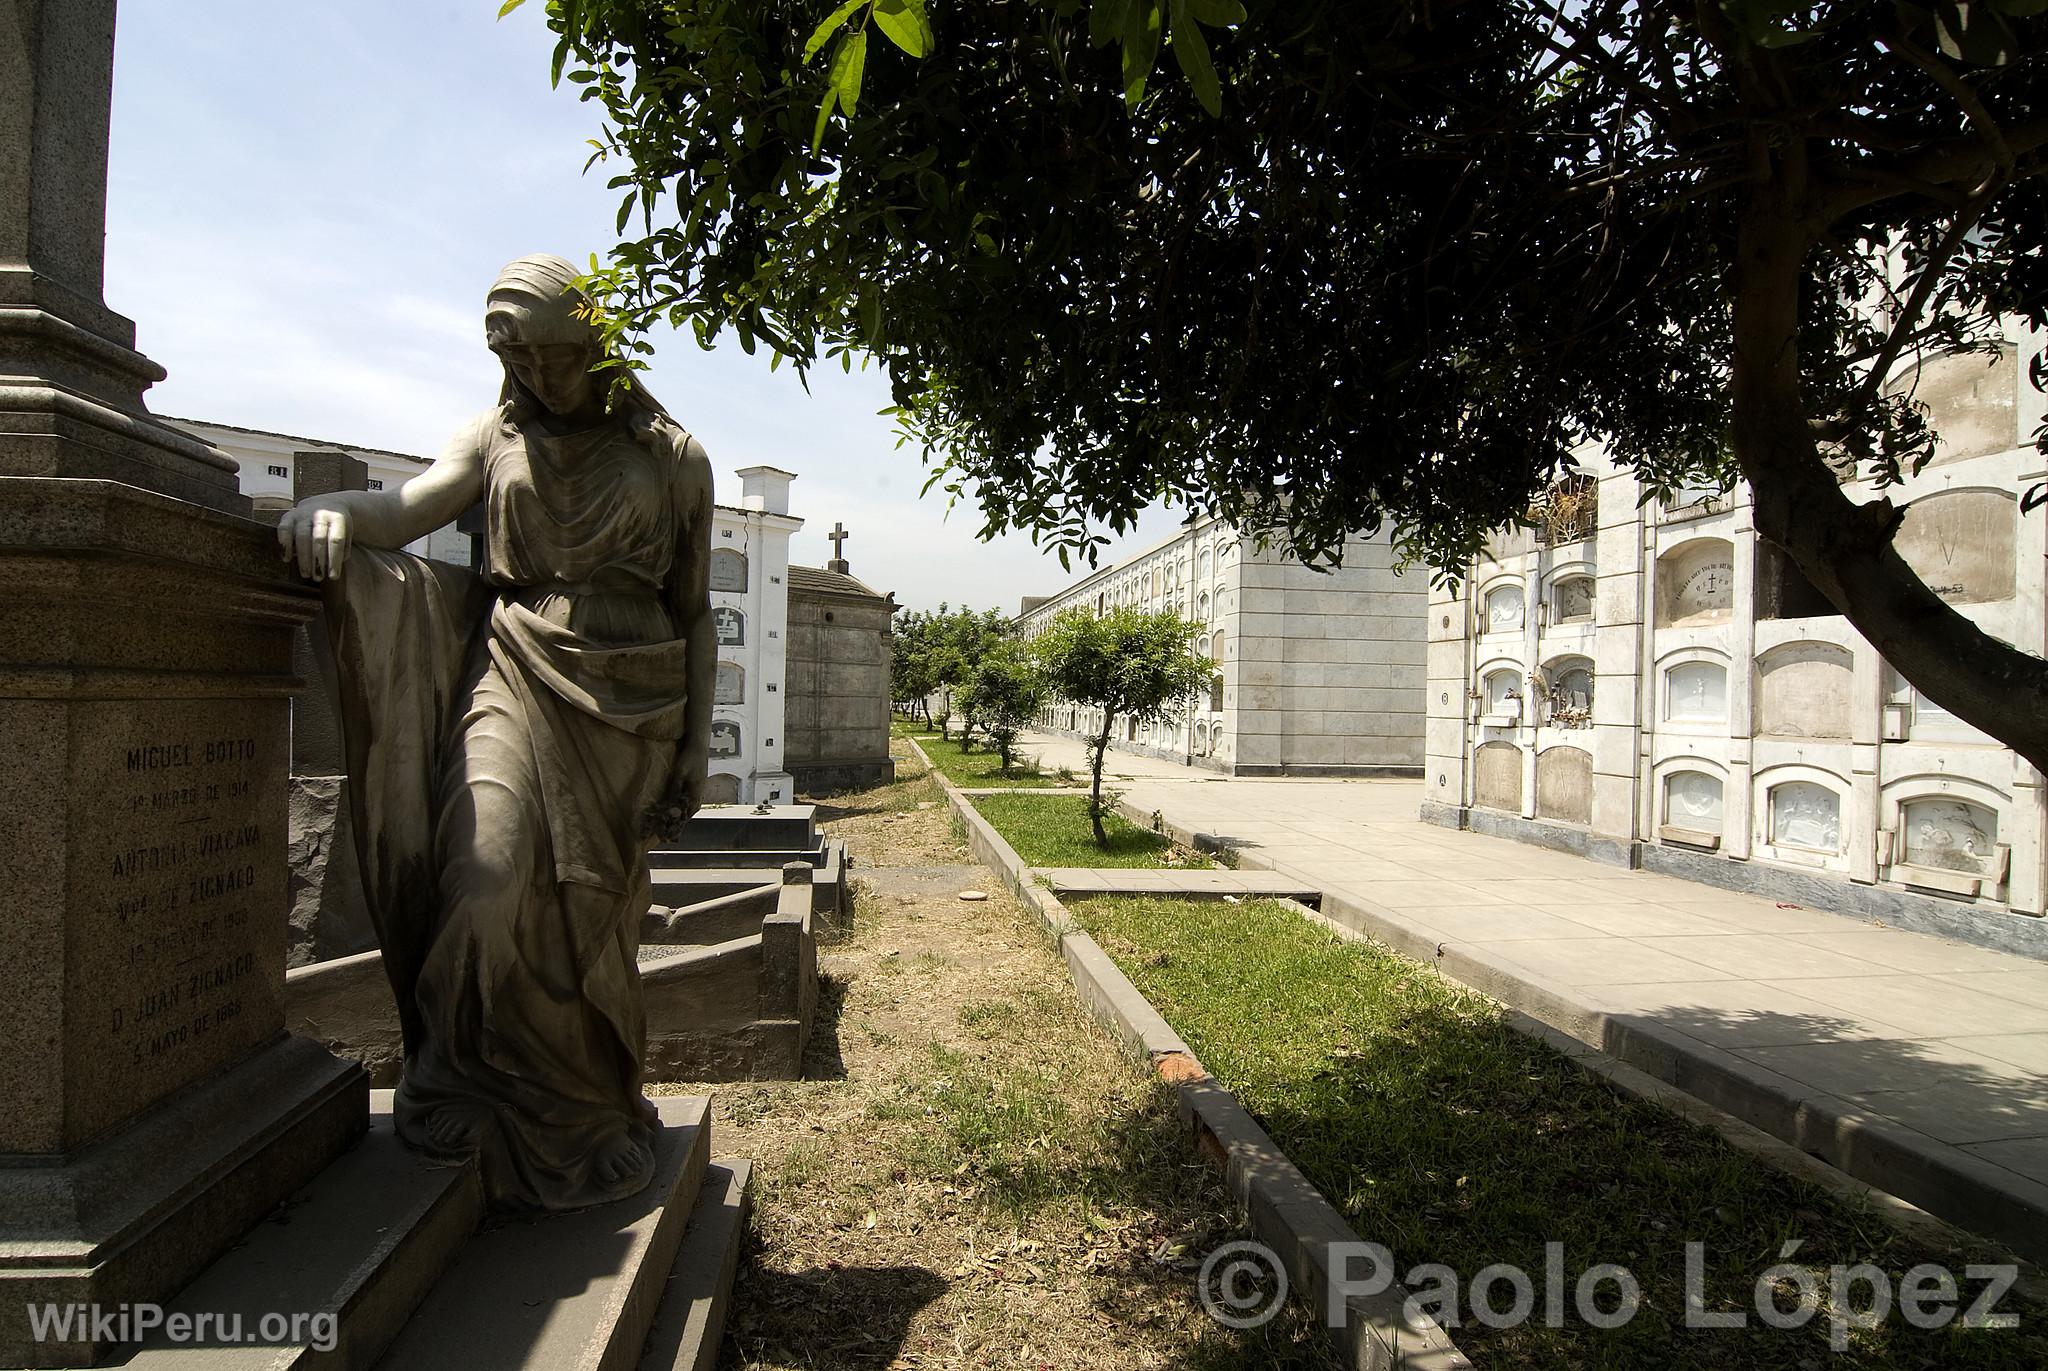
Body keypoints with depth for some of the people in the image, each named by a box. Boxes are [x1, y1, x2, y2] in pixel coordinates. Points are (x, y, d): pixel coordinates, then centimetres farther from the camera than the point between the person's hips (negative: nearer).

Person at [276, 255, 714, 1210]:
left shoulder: (670, 458, 8)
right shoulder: (496, 438, 12)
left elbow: (694, 613, 7)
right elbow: (407, 508, -6)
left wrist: (695, 748, 1)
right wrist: (330, 508, -30)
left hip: (630, 700, 0)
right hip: (515, 676, 1)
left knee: (589, 913, 3)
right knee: (489, 875, -20)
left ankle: (589, 1117, 21)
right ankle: (467, 1091, 0)